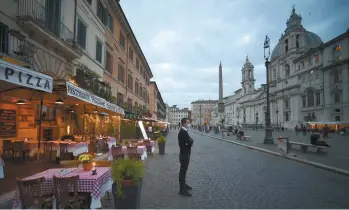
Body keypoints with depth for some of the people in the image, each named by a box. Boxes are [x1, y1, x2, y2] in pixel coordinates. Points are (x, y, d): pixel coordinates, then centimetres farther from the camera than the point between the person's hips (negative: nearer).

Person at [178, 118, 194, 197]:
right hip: (184, 154, -10)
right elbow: (190, 142, -27)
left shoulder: (183, 131, 10)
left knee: (183, 170, 20)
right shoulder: (183, 132, -24)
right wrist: (191, 141, -7)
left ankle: (183, 184, 34)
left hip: (185, 153, 10)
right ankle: (182, 189, 5)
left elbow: (190, 141, 8)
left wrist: (190, 141, -12)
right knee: (183, 170, -3)